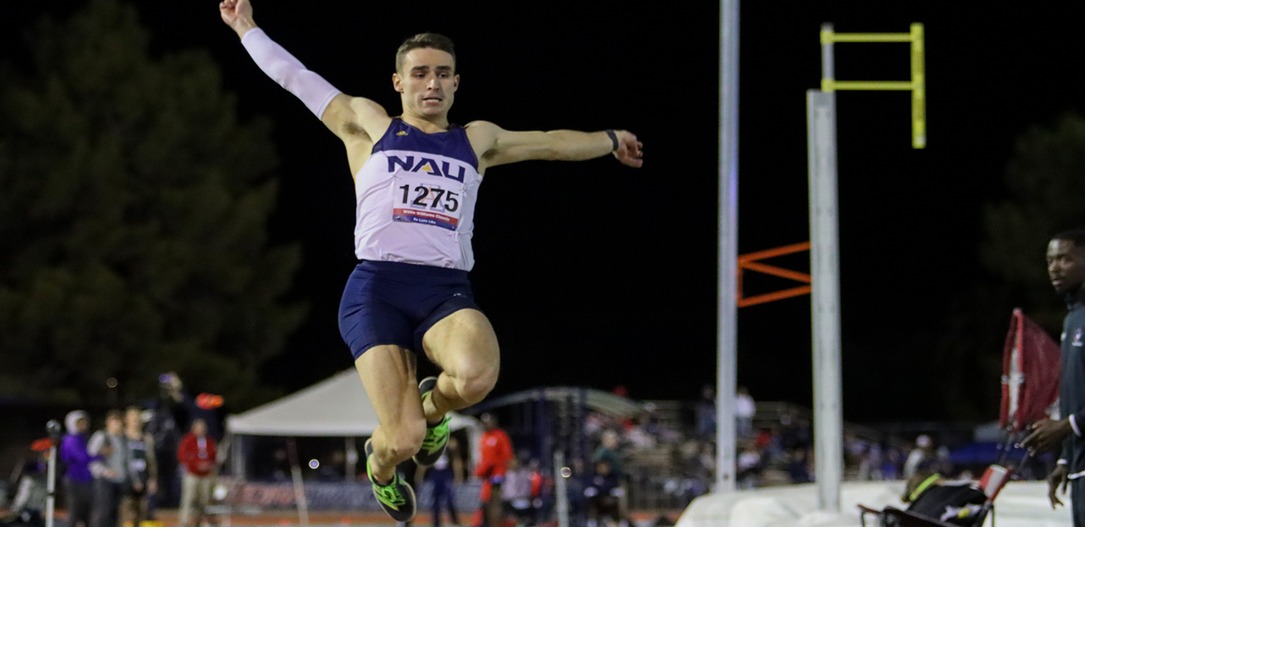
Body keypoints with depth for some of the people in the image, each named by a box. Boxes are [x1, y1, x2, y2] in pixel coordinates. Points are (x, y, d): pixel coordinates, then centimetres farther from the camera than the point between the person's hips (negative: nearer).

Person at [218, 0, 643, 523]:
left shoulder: (477, 140, 26)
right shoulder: (369, 126, 18)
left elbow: (549, 142, 41)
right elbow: (296, 77, 25)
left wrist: (609, 140, 52)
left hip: (447, 292, 2)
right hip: (376, 290, -2)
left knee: (477, 375, -35)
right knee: (404, 440, -19)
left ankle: (433, 405, 4)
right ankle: (380, 466, 23)